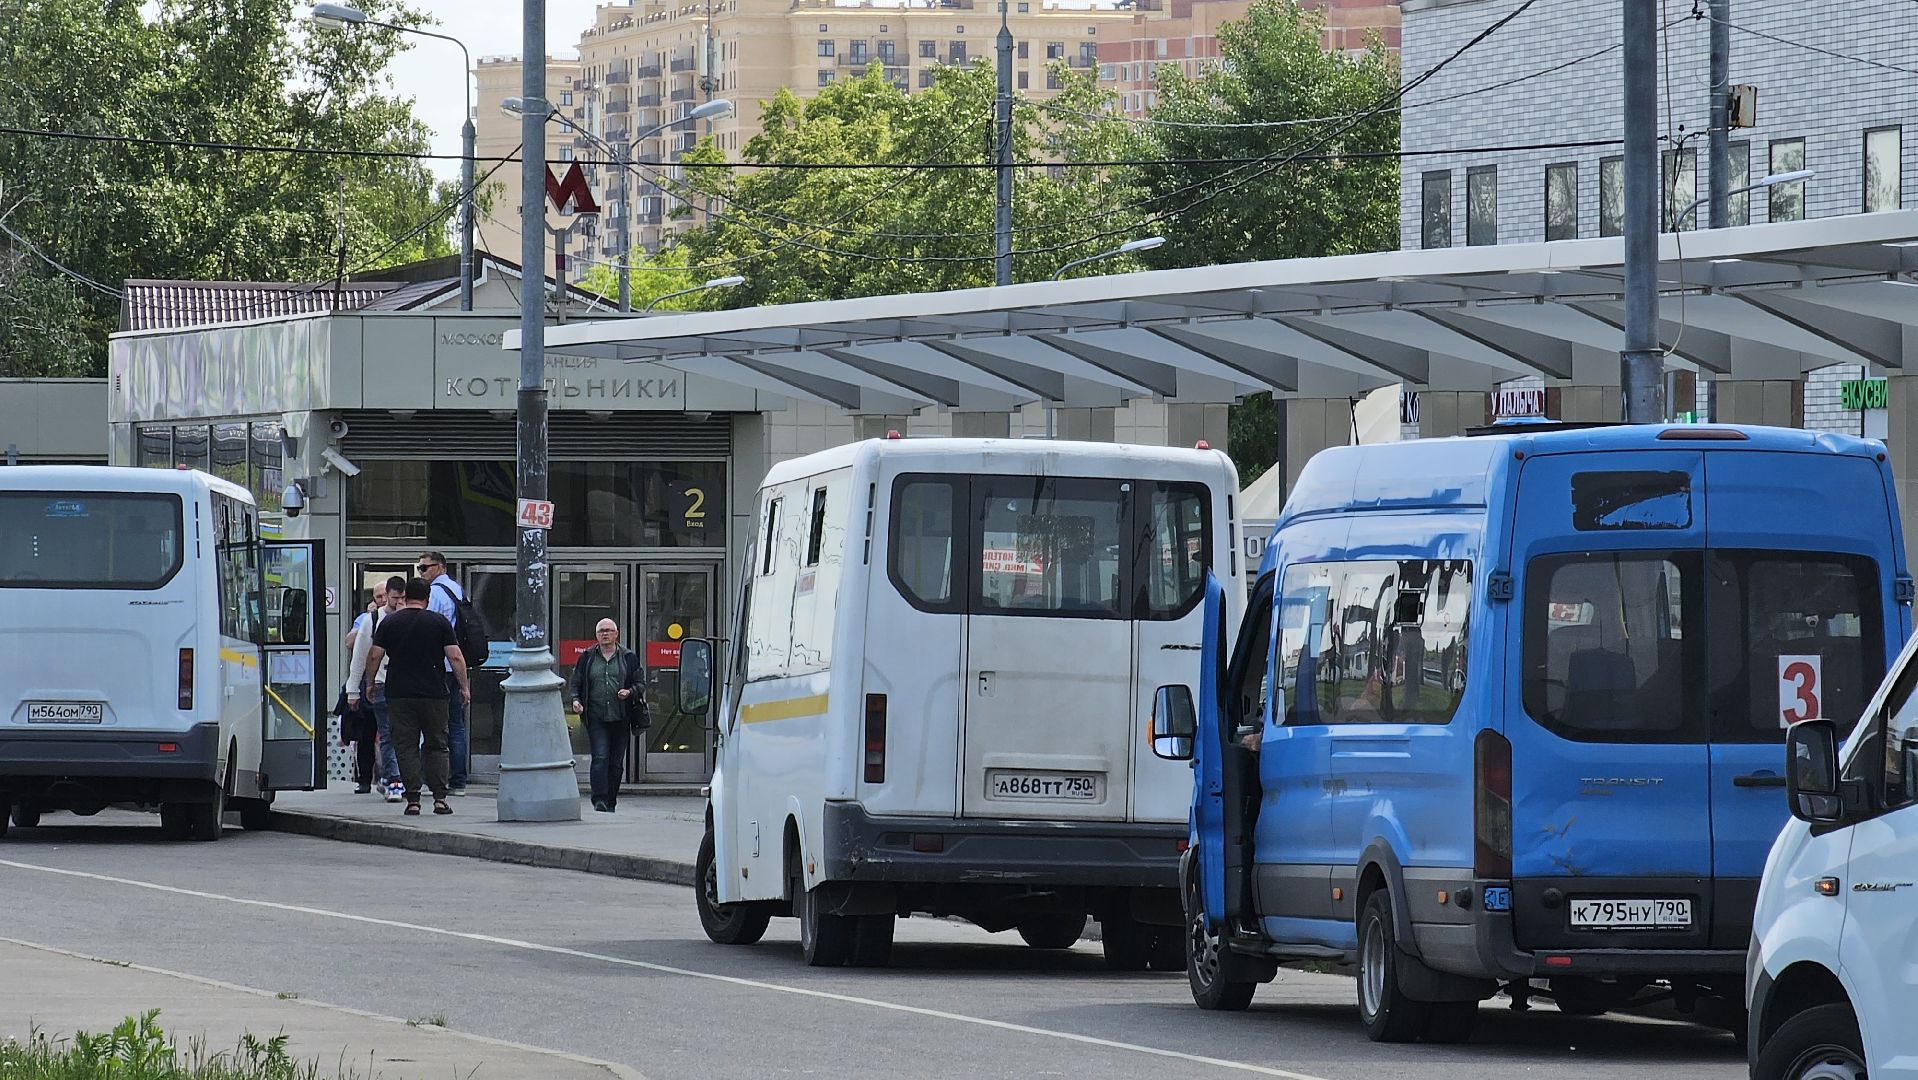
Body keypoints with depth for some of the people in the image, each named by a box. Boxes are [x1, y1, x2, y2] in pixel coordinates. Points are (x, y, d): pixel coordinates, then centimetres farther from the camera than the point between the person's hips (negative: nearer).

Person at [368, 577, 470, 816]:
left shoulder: (389, 623, 3)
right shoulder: (439, 622, 1)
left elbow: (374, 656, 1)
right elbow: (455, 657, -3)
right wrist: (464, 687, 6)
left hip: (399, 695, 0)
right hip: (433, 695, 0)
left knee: (406, 747, 3)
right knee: (437, 746, 9)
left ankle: (412, 799, -4)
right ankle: (439, 798, 2)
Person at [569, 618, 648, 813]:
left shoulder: (628, 658, 8)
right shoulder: (587, 658, 10)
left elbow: (641, 683, 10)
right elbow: (576, 683, 14)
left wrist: (630, 692, -11)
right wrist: (576, 700, -6)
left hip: (621, 718, 1)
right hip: (596, 718, -1)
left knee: (616, 762, 5)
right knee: (600, 758, -14)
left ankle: (611, 802, 14)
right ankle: (599, 800, -19)